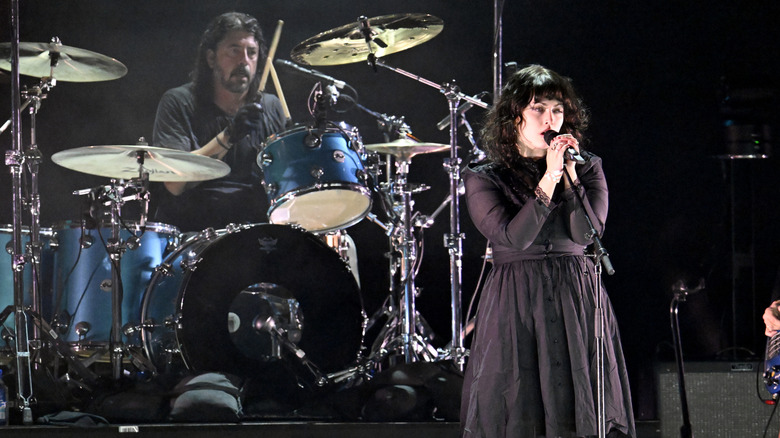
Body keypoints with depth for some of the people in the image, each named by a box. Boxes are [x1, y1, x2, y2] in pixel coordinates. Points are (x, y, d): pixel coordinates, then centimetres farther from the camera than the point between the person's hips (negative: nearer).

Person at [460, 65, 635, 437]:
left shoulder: (587, 168, 10)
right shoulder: (484, 178, 3)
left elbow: (588, 233, -4)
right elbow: (514, 237, -12)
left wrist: (570, 175, -11)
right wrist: (549, 179, -14)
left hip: (576, 303, 2)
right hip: (515, 305, -2)